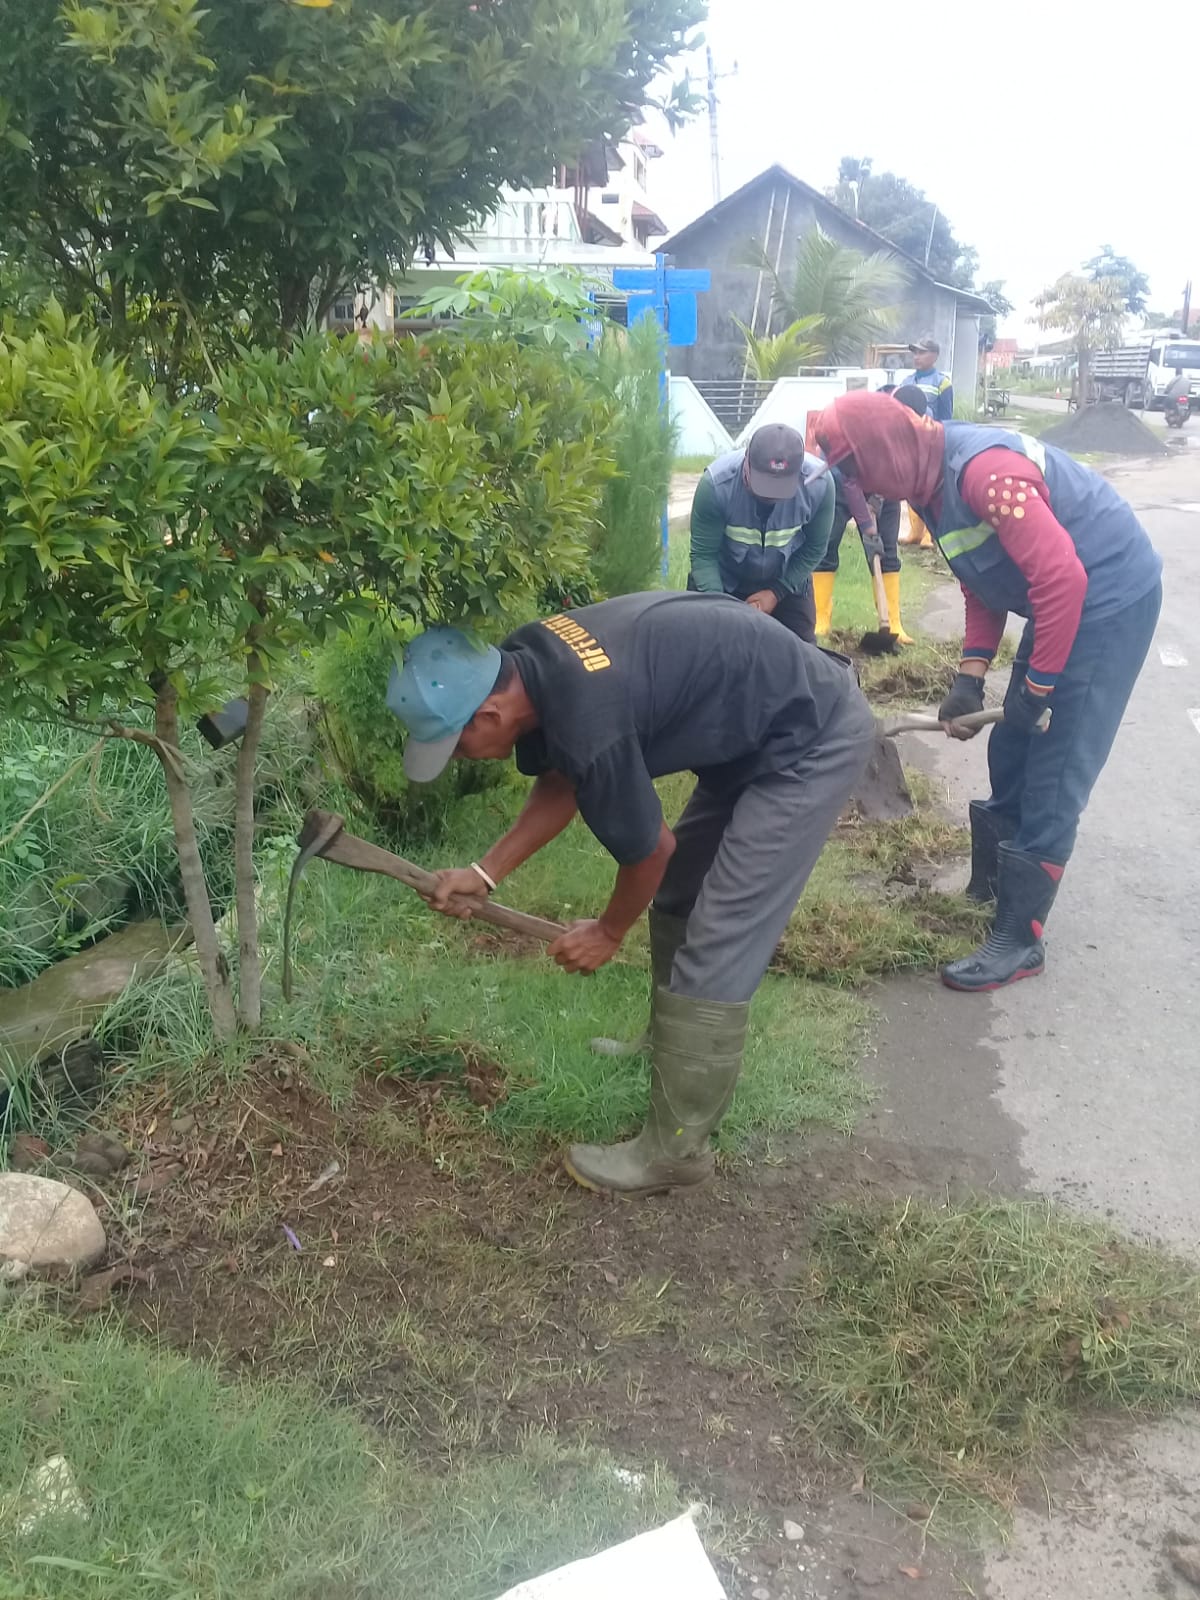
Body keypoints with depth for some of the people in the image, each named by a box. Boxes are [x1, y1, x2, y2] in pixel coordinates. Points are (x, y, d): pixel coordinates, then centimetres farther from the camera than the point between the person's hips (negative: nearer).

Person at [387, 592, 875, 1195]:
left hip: (812, 740, -9)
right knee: (675, 907, 17)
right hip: (754, 726, 9)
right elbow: (560, 784, 11)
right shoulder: (526, 664, -7)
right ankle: (677, 1053, 38)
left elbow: (650, 851, -15)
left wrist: (608, 933, 3)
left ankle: (673, 1150, 4)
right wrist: (484, 873, 7)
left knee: (714, 949, -8)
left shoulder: (589, 722, -32)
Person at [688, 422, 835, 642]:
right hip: (724, 581, -1)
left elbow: (814, 548, -12)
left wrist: (777, 591, -20)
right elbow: (703, 554, -26)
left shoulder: (818, 484, -28)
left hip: (788, 581, 2)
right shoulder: (716, 483, -34)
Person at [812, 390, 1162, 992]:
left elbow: (1061, 577, -29)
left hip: (1111, 599, -9)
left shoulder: (981, 470, -27)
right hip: (1064, 604, 10)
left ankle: (1019, 939, 1)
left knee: (1054, 777, -7)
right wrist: (970, 676, 1)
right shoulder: (931, 482, 3)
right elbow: (982, 584, 11)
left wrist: (1037, 687, -20)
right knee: (1010, 754, 15)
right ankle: (992, 885, 31)